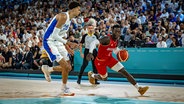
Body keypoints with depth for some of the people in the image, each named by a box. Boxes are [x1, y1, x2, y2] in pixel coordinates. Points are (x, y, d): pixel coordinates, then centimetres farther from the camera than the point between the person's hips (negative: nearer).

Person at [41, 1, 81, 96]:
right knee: (66, 66, -14)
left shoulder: (69, 19, 10)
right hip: (49, 42, -9)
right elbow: (54, 35, -25)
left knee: (68, 67, 9)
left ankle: (47, 69, 28)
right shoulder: (63, 16, -21)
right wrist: (68, 43, -25)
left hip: (58, 42, 9)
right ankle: (64, 90, 3)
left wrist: (69, 45, 10)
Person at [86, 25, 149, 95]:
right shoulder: (107, 39, -29)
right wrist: (90, 53, -58)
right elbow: (94, 42, -42)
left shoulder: (116, 40, -4)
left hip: (109, 58, 6)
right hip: (100, 61, -6)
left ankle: (139, 88, -8)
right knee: (104, 78, 14)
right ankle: (91, 75, 47)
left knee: (125, 72, -7)